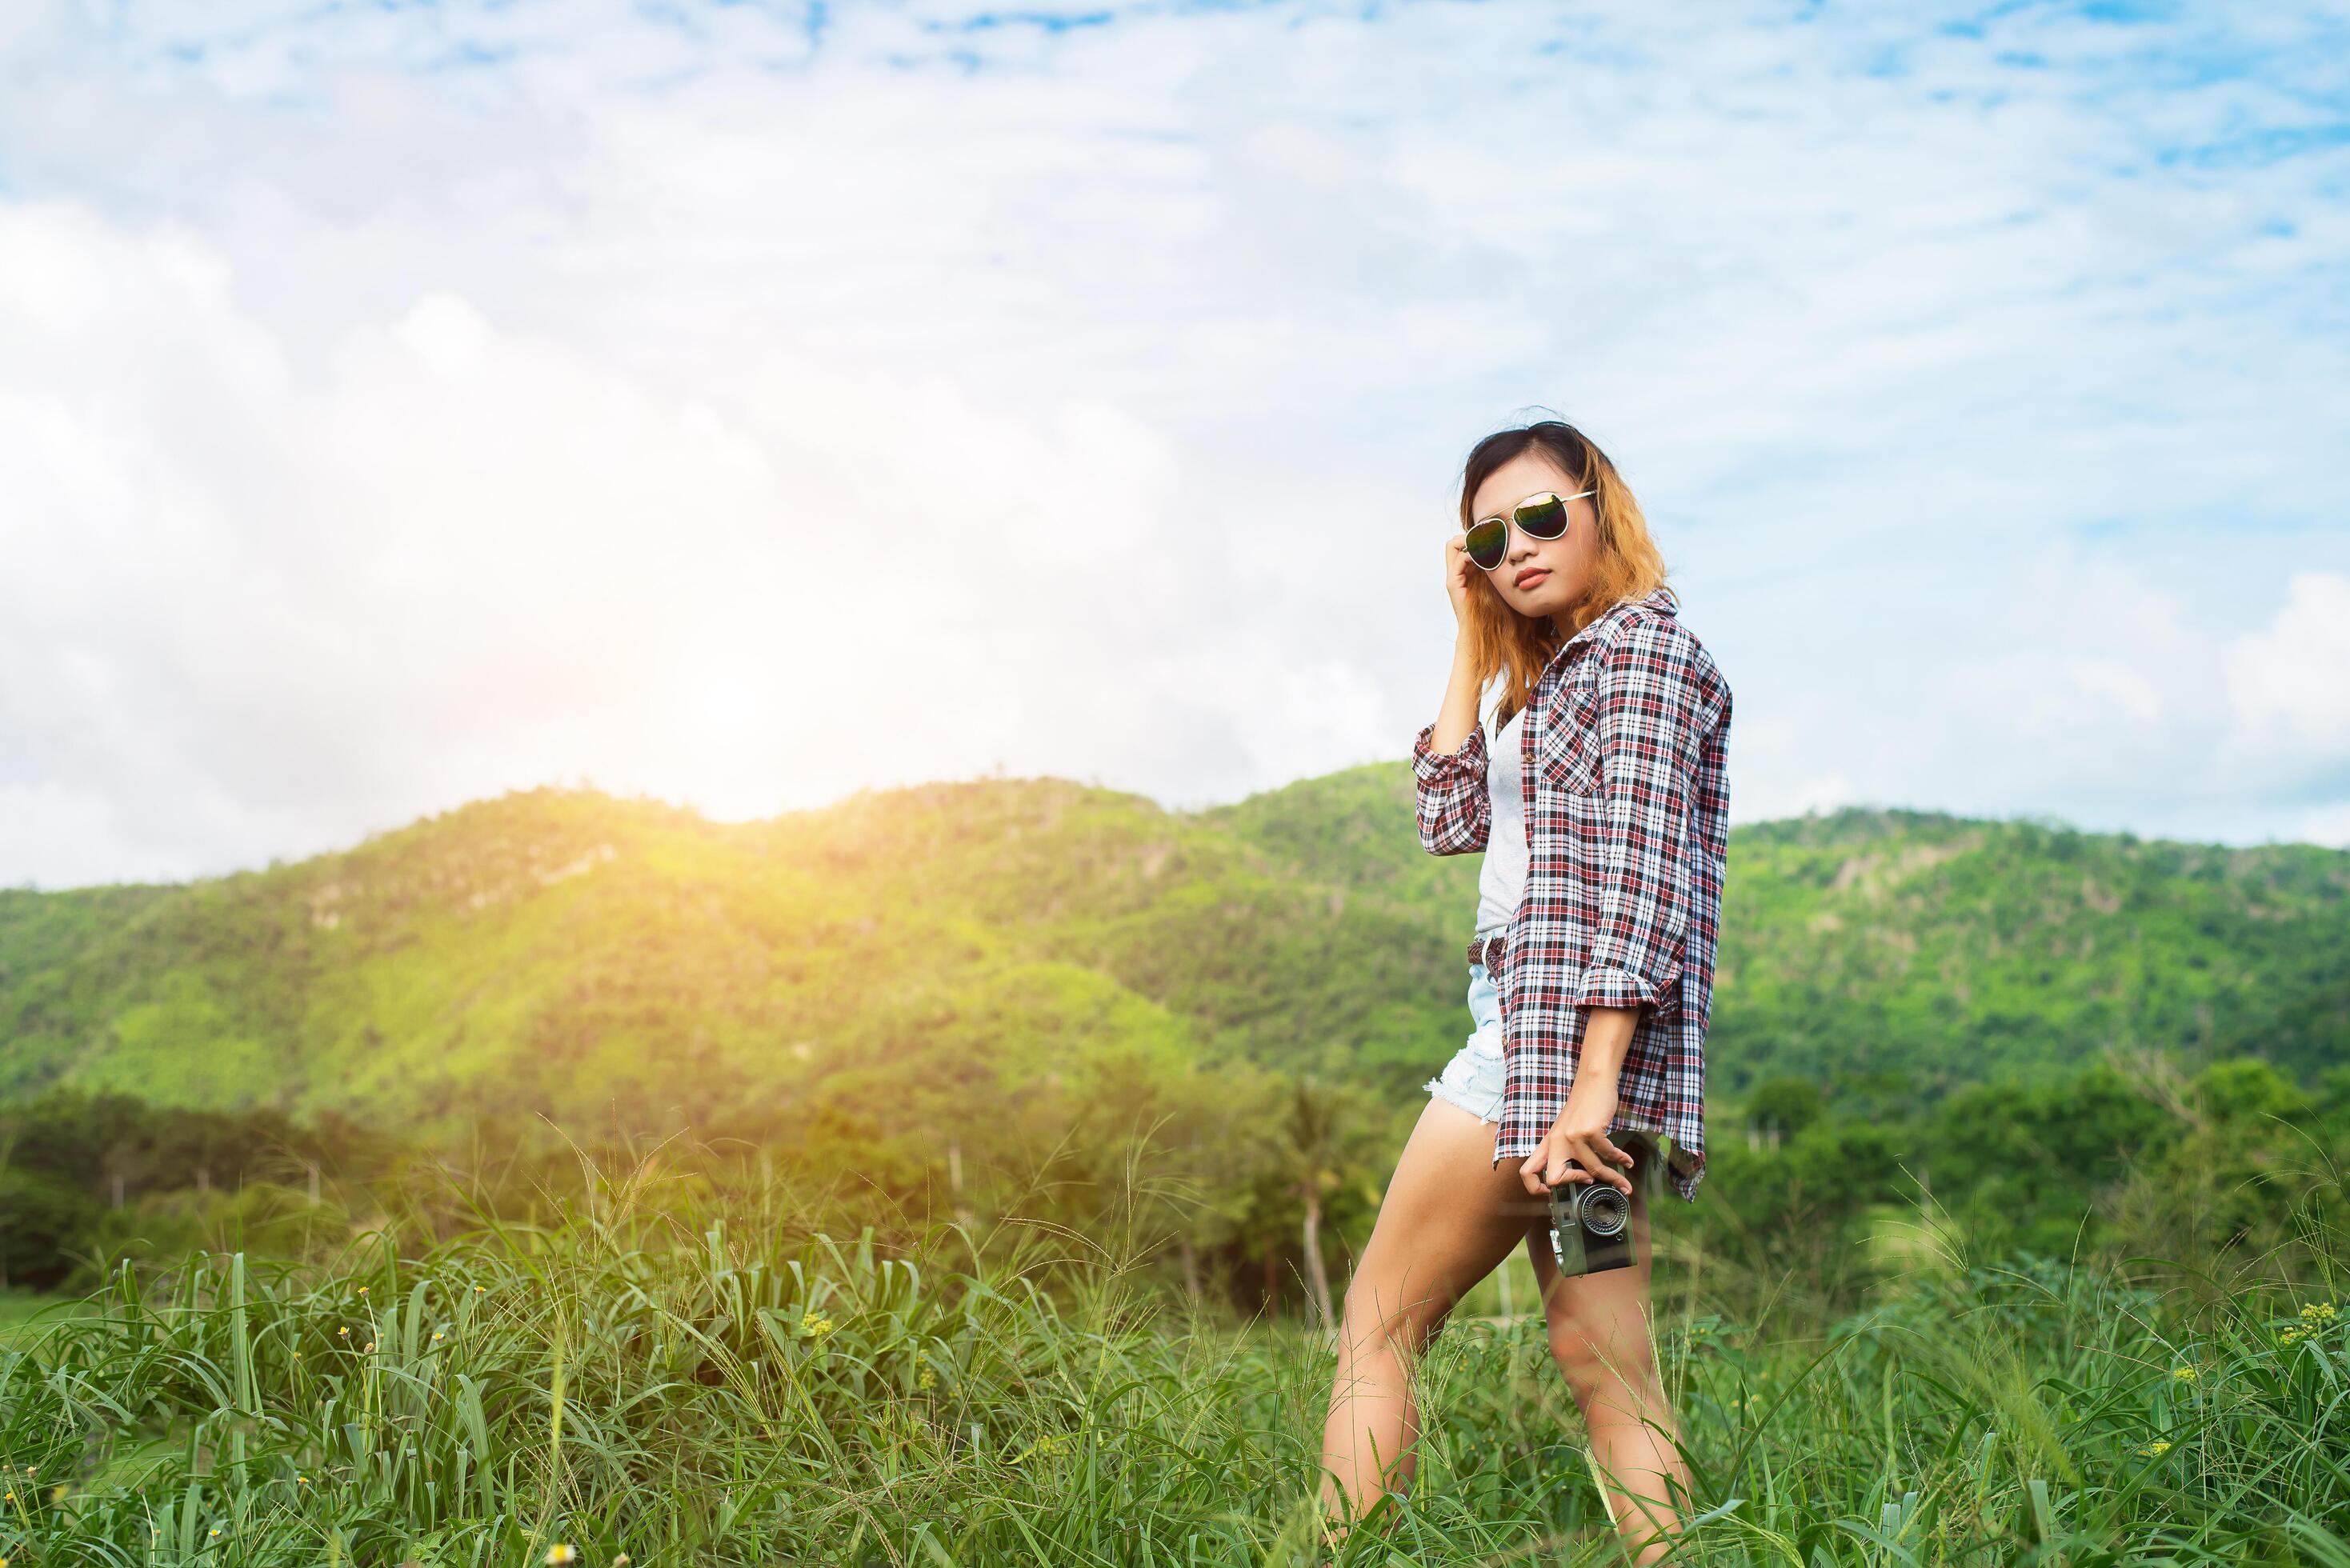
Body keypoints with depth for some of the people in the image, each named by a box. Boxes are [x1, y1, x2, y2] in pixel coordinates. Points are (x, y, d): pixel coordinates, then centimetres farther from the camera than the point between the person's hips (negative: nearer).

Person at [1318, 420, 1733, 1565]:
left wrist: (1593, 1082, -23)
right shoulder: (1556, 673, 22)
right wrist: (1474, 643, 13)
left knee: (1378, 1324, -2)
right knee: (1601, 1364, 4)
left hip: (1561, 1031, -9)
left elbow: (1640, 874, -16)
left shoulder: (1644, 644, -6)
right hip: (1541, 1031, 9)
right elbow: (1453, 821, 15)